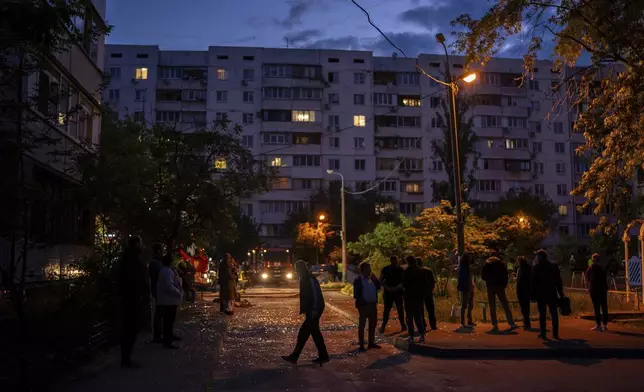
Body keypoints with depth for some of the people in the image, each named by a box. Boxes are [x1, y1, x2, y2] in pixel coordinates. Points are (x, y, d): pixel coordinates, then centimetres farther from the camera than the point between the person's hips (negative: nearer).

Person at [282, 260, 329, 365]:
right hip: (311, 311, 10)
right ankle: (323, 356, 19)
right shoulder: (304, 279, 14)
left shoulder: (310, 279, -17)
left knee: (303, 333, -7)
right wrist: (303, 309, 17)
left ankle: (294, 357, -3)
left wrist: (314, 311, -22)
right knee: (315, 333, 13)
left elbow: (315, 295, -21)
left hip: (313, 310, -10)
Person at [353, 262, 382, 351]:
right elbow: (356, 294, -11)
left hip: (373, 304, 7)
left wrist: (375, 280, -6)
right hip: (363, 305, -7)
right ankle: (361, 345, 5)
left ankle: (371, 342, 26)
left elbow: (378, 288, 5)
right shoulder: (358, 280, -9)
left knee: (373, 324, 14)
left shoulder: (372, 279, 9)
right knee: (362, 325, 1)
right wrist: (360, 303, -16)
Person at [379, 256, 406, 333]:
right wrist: (387, 288, -13)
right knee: (386, 309, 0)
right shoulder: (385, 269, 0)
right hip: (388, 292, -1)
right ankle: (383, 326, -1)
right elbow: (381, 281, 0)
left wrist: (397, 287, -12)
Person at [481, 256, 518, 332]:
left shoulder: (487, 264, 7)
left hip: (490, 286, 0)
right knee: (506, 306, 3)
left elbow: (482, 276, 4)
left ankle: (495, 325, -3)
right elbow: (506, 276, 0)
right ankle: (512, 323, -4)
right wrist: (504, 285, 7)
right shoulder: (502, 264, 6)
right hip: (500, 286, 0)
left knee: (492, 307, 3)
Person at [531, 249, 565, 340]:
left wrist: (533, 294, -2)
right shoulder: (554, 267, 5)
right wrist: (561, 293, 10)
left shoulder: (535, 268, -5)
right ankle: (555, 333, 5)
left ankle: (543, 333, 0)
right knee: (554, 314, 7)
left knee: (542, 314, 1)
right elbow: (559, 281, 6)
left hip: (540, 294, -2)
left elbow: (532, 282, -6)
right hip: (552, 294, 2)